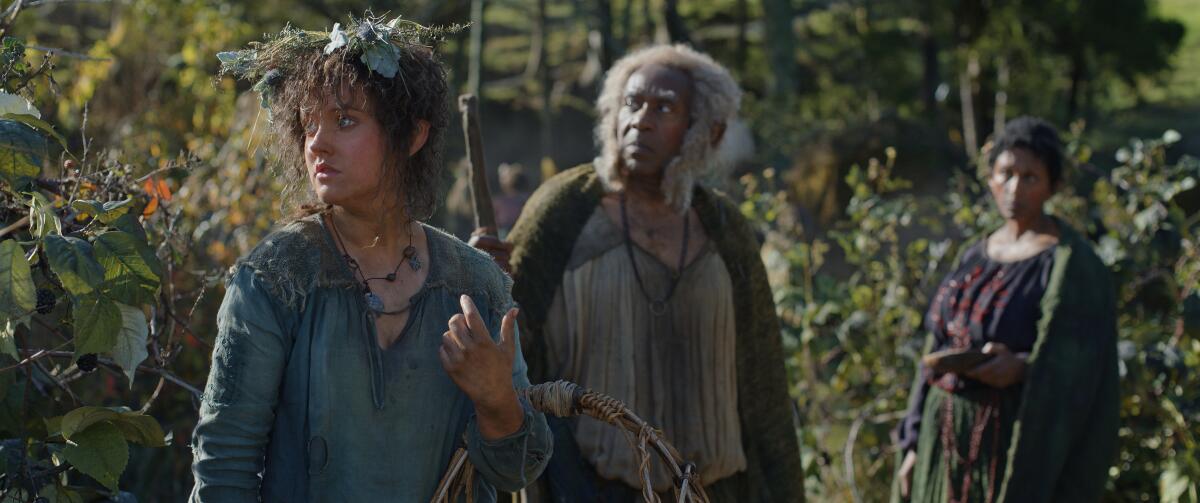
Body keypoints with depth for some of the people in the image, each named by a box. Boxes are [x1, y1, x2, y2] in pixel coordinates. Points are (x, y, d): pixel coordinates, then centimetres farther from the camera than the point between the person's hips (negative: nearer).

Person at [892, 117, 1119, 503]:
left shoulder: (1074, 267, -12)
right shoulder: (976, 258, 11)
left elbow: (1078, 375, -15)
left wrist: (1024, 368, -33)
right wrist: (916, 446, 9)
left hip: (1019, 447, -7)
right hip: (952, 443, 7)